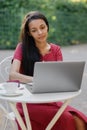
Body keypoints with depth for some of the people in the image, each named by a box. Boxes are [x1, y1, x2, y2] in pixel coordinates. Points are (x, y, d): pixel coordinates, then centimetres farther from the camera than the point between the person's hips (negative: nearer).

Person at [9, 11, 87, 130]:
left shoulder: (56, 50, 10)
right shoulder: (22, 47, 0)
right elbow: (12, 75, -15)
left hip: (50, 101, 3)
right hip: (28, 102, -3)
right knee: (66, 119, -28)